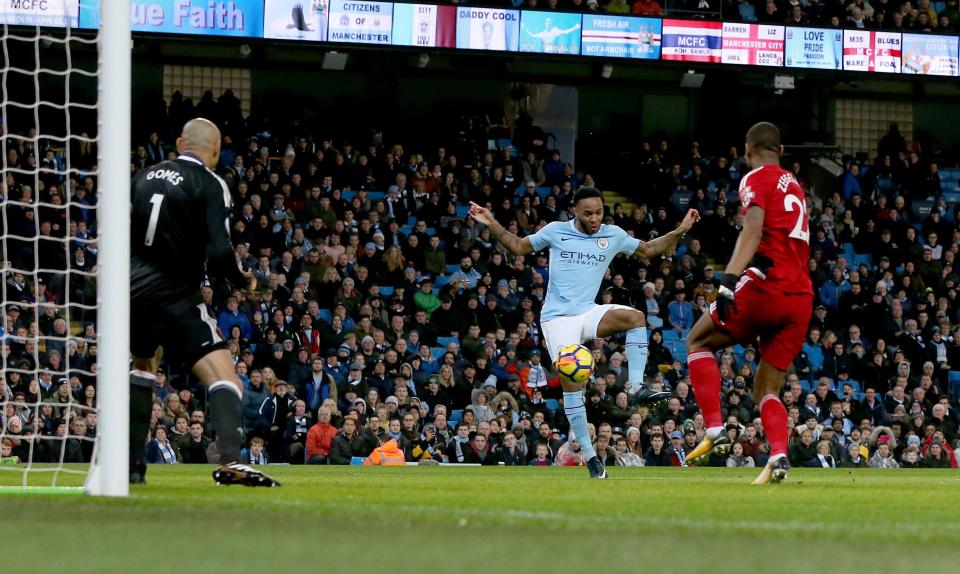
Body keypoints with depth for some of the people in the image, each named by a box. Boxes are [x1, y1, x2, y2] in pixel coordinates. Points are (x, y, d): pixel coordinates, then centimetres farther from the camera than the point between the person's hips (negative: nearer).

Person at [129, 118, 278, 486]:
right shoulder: (210, 184, -6)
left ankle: (131, 462, 30)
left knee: (142, 365, 32)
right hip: (174, 296, -6)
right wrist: (243, 280, 4)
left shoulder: (144, 176, 11)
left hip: (132, 290, 6)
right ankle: (230, 460, -33)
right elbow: (219, 252, -15)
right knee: (224, 378, -10)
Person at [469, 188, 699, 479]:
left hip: (589, 312, 2)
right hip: (558, 316, -2)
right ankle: (588, 453, -7)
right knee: (572, 380, -13)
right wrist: (492, 225, 0)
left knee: (635, 316, -27)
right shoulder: (556, 231, 1)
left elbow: (648, 249, 19)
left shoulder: (613, 235, 6)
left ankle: (637, 386, -27)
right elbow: (519, 246, 12)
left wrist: (680, 231, 8)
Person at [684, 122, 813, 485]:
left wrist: (729, 280, -26)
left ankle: (715, 429, -5)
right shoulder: (794, 185, 24)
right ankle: (779, 455, -15)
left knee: (698, 342, 11)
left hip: (767, 286, -7)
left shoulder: (756, 179, 1)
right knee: (767, 390, 10)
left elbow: (753, 230, -16)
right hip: (801, 295, 7)